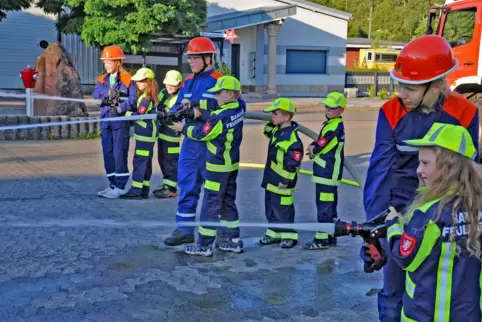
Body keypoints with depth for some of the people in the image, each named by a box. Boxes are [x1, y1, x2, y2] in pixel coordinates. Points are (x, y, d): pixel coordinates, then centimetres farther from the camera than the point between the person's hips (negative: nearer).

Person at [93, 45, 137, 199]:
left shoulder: (128, 79, -3)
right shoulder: (102, 80, 14)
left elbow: (133, 99, -11)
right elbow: (95, 95, 2)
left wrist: (120, 108, -23)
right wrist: (108, 93, -17)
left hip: (121, 121, -6)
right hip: (105, 121, 6)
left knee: (119, 154, -6)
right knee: (108, 153, 8)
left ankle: (119, 186, 0)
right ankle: (113, 184, 17)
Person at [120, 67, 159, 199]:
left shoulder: (146, 97, -16)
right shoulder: (152, 96, 13)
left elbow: (139, 115, -21)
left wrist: (126, 113, -12)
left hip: (144, 133, -10)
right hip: (149, 133, 10)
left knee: (139, 161, -8)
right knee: (146, 162, 11)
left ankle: (136, 190, -7)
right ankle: (144, 190, 17)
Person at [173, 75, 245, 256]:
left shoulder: (220, 116, -22)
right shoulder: (238, 109, 1)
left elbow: (201, 134, -12)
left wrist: (183, 129, 3)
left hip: (218, 167, -8)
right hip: (232, 165, 8)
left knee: (210, 205, -1)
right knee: (228, 202, 16)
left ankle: (204, 245, 6)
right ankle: (235, 241, 22)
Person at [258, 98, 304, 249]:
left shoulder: (292, 138, -23)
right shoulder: (276, 130, 6)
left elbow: (293, 162, -23)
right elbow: (269, 132, 31)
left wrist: (286, 180, -21)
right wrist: (269, 126, 10)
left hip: (282, 182, -10)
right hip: (271, 179, 10)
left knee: (283, 209, 0)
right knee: (270, 208, 17)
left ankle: (289, 236, 14)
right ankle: (274, 234, 29)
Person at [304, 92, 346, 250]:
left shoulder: (335, 126, -16)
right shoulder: (330, 124, 15)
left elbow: (318, 147, -14)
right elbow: (319, 144, 19)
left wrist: (313, 150, 5)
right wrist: (313, 147, 0)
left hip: (327, 174, -10)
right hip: (328, 173, 10)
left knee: (324, 206, -5)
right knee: (329, 205, 16)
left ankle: (322, 239, 0)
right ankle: (330, 237, 25)